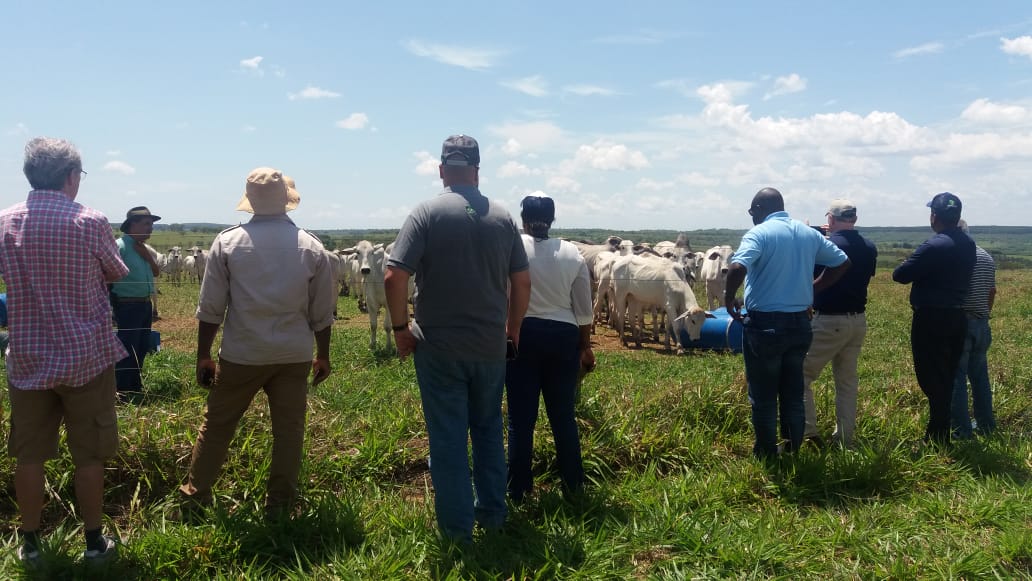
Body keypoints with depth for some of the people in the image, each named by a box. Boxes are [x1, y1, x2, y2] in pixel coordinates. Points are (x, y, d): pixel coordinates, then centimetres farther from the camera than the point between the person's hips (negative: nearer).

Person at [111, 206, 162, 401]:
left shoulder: (143, 248, 12)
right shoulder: (120, 246, -14)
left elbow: (156, 272, 9)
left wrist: (147, 255, -8)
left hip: (145, 305, 9)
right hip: (128, 306, -9)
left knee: (142, 348, 16)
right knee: (128, 350, -4)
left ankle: (135, 387, 29)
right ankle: (123, 392, 6)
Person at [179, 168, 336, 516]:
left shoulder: (227, 242, -5)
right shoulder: (311, 247, -2)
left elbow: (210, 308, -4)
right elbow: (322, 313, 3)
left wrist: (203, 356, 5)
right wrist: (323, 355, 14)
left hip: (241, 354, 0)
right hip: (294, 356, 1)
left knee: (217, 425, 14)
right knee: (289, 428, 10)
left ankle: (193, 496, 24)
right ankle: (279, 503, 17)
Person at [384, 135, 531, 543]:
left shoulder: (427, 213, -8)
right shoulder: (502, 217, 2)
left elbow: (394, 277, -16)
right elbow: (522, 283, 5)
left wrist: (401, 329, -4)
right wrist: (514, 327, 19)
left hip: (438, 346, -3)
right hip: (491, 346, 3)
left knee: (447, 438, 6)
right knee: (488, 430, 19)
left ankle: (457, 527, 13)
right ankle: (493, 513, 28)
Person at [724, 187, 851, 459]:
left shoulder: (759, 233, -12)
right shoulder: (809, 233, 8)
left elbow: (737, 268, -29)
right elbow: (842, 262, 16)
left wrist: (729, 298, -12)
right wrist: (812, 288, 15)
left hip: (764, 325, -6)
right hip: (800, 324, 6)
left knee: (763, 397, 7)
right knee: (793, 395, 16)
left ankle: (766, 458, 16)